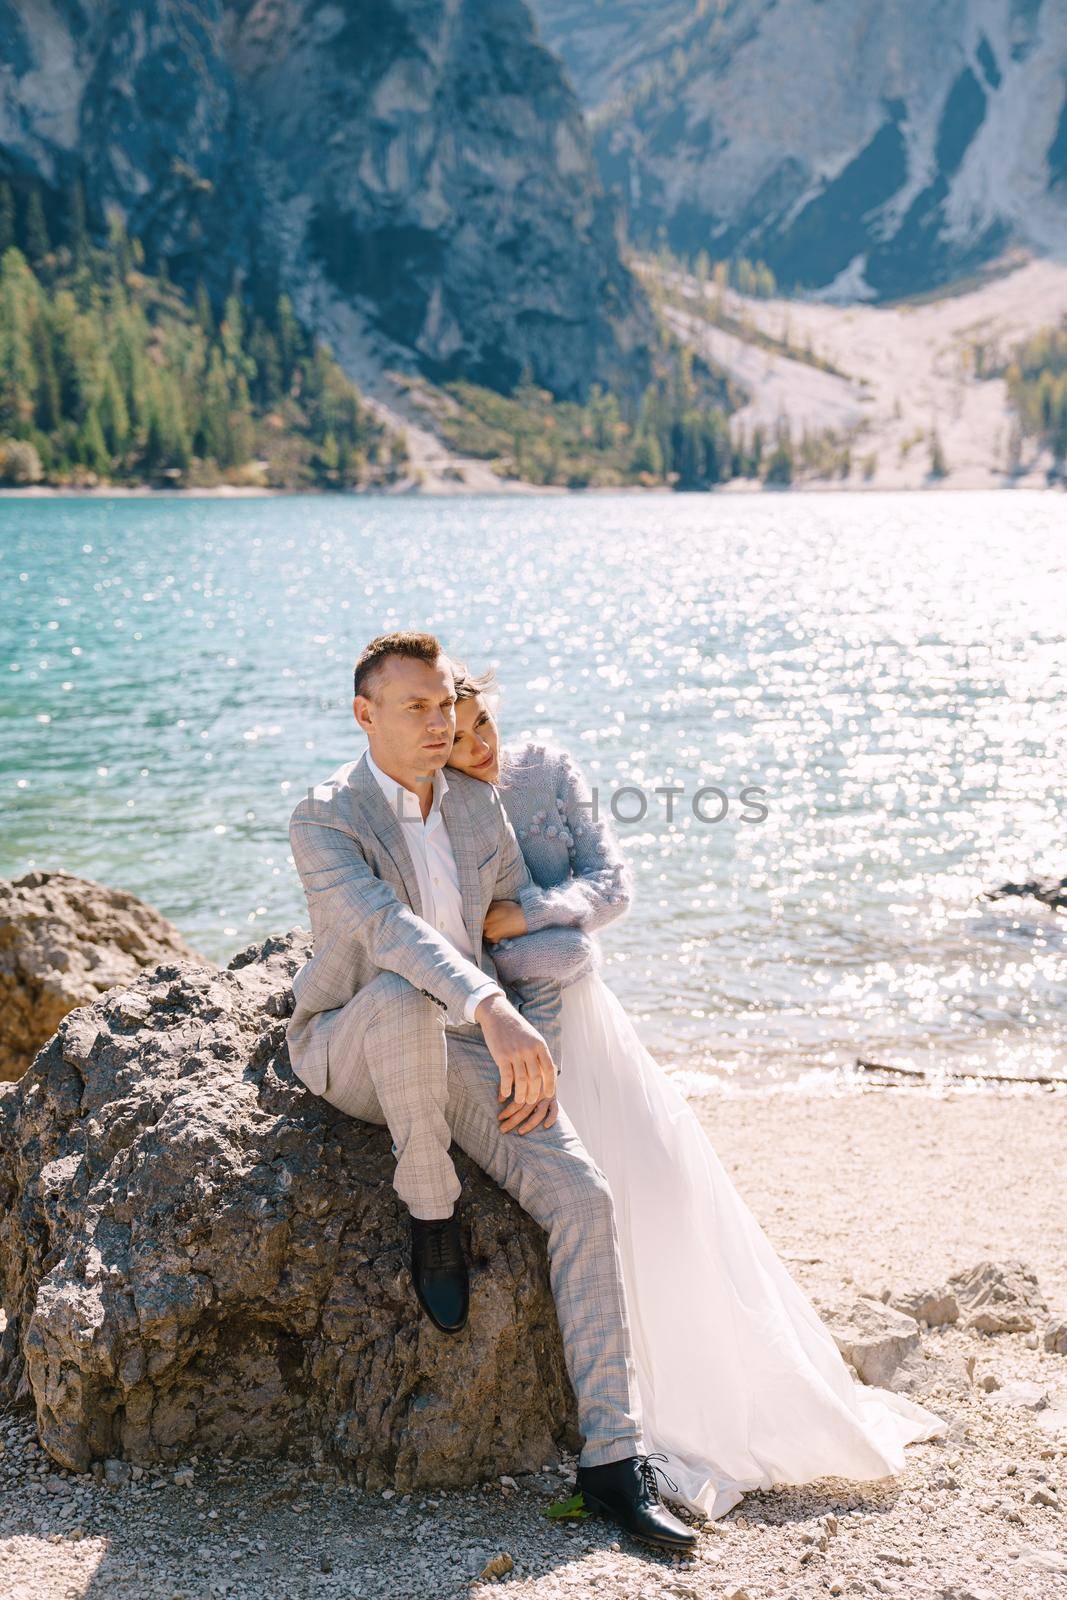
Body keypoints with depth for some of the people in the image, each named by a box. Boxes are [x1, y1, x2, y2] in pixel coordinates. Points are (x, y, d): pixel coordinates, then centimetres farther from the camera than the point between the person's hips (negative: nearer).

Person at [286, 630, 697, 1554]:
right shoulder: (324, 820, -14)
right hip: (347, 1051, -4)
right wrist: (491, 1009, -49)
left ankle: (614, 1454, -14)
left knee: (583, 1197, -18)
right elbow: (389, 925, -33)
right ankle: (431, 1210, -16)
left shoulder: (478, 805, 4)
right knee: (402, 998, -41)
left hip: (462, 1053, 4)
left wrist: (539, 1060, -6)